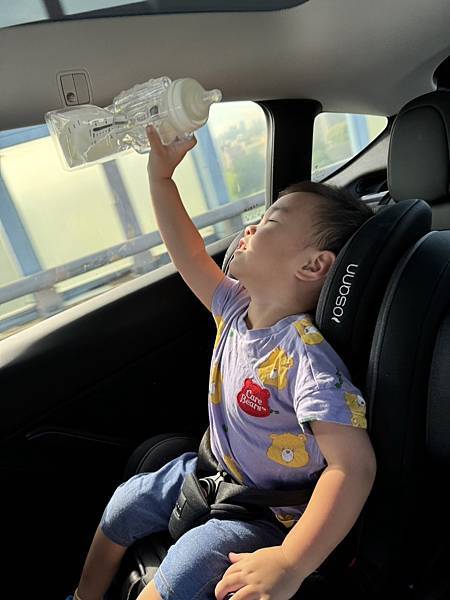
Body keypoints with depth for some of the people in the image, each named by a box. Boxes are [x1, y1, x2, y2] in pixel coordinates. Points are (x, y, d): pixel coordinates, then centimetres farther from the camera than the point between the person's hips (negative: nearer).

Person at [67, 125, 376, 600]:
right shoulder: (237, 307, -10)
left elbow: (353, 466, -37)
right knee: (124, 503, 16)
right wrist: (160, 174, -2)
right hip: (214, 472, 8)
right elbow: (189, 255, 0)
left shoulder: (304, 355, -34)